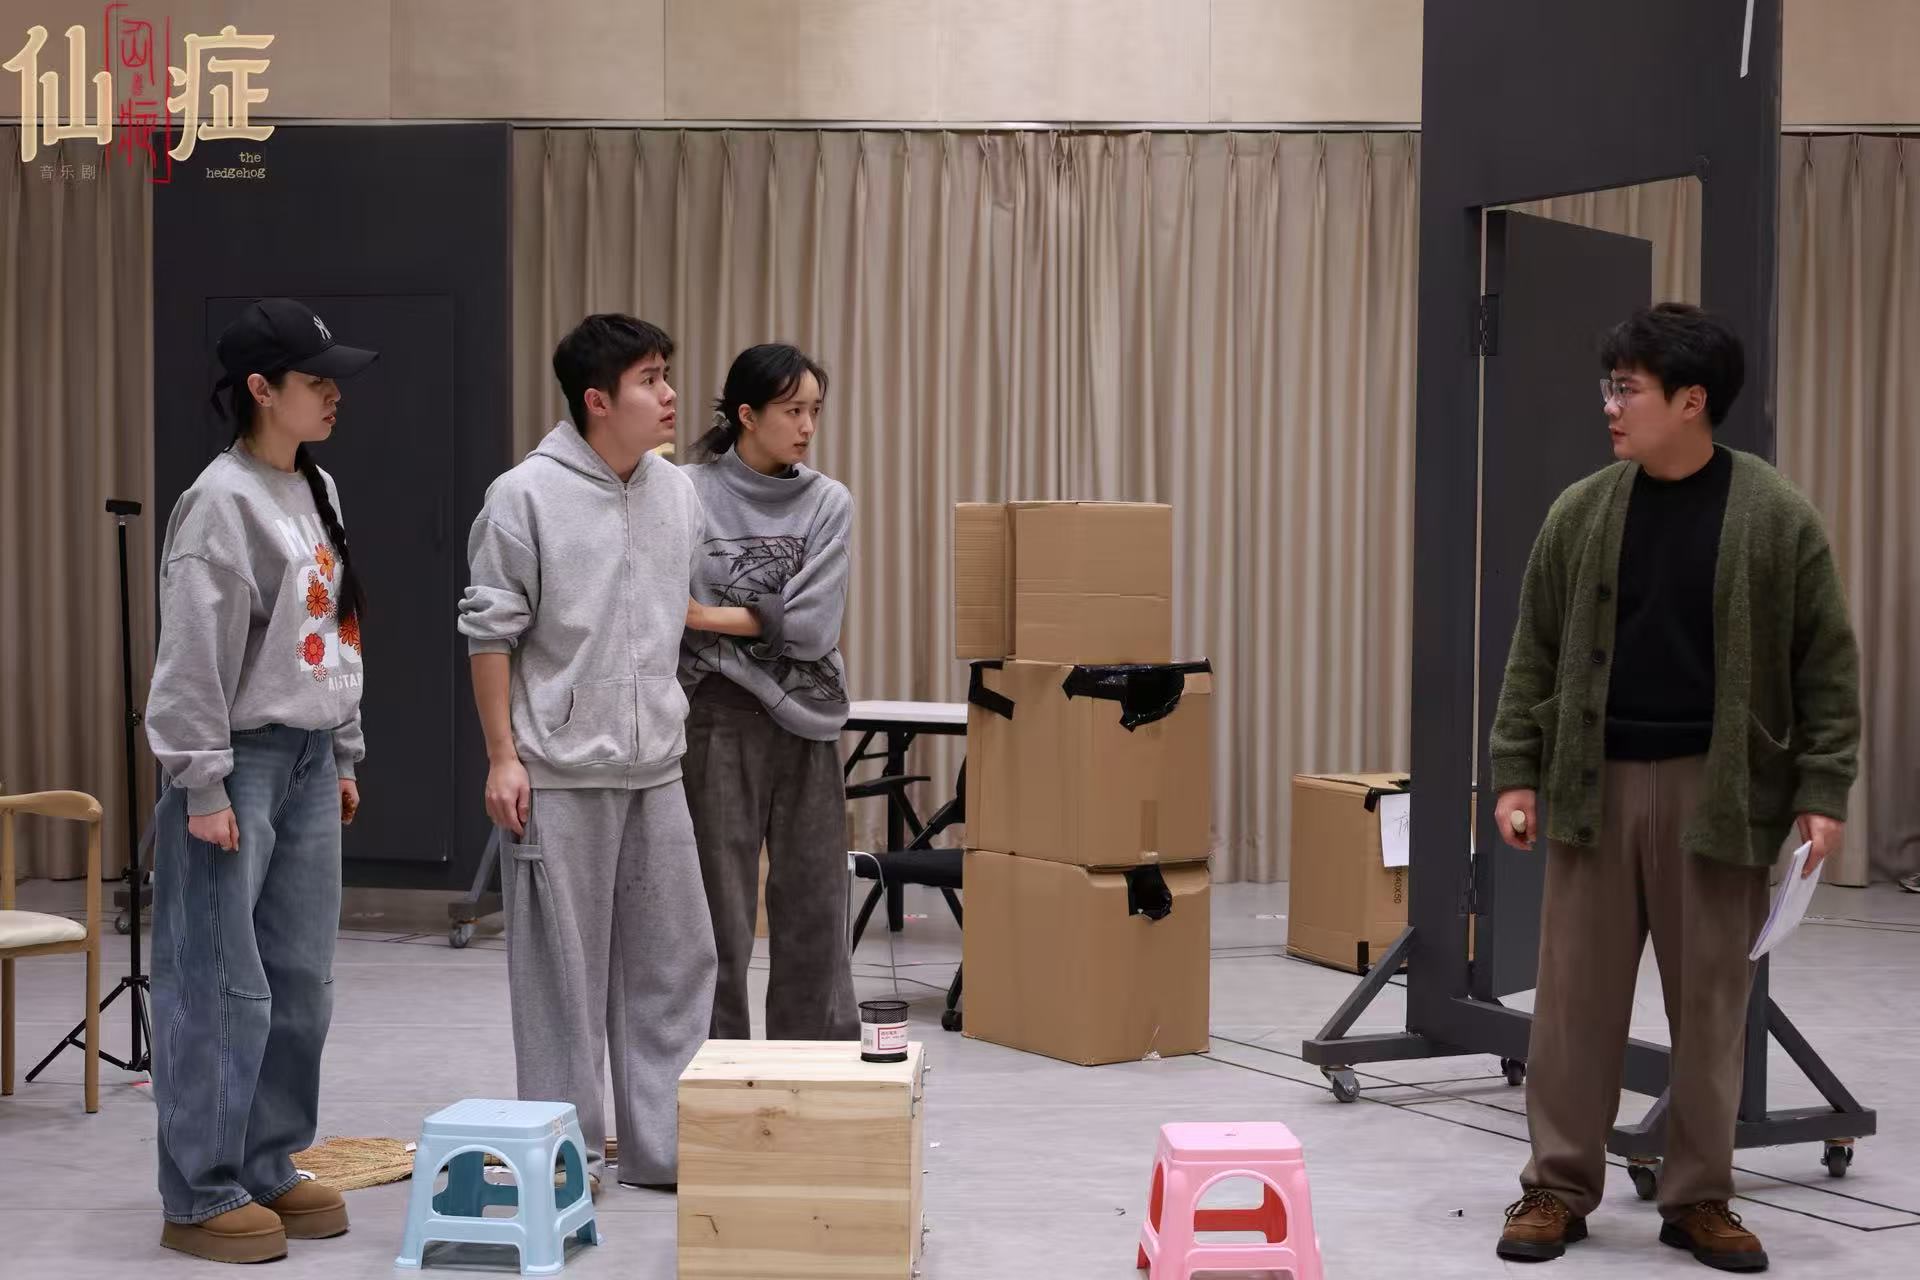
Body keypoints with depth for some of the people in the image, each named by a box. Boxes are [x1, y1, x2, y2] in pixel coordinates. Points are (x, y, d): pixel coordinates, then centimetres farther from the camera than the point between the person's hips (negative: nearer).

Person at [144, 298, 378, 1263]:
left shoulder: (316, 492, 12)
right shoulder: (223, 500, -14)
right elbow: (193, 654, -16)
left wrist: (344, 755, 18)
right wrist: (202, 786, -17)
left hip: (308, 763, 8)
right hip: (239, 764, -8)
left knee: (302, 981, 11)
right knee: (221, 987, -4)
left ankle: (267, 1167, 22)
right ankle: (201, 1196, 5)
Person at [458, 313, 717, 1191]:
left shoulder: (679, 495, 8)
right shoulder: (526, 495, -9)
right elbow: (490, 633, -8)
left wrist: (678, 730, 14)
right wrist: (502, 756, -11)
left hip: (655, 769, 6)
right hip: (560, 771, -6)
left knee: (672, 957, 8)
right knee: (564, 967, 2)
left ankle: (661, 1143, 18)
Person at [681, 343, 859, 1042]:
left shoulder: (828, 502, 4)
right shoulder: (687, 496, -3)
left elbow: (811, 625, -7)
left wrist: (706, 617, -9)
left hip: (806, 721, 3)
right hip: (720, 720, -3)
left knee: (814, 909, 5)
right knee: (721, 908, 1)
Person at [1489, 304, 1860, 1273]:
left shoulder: (1777, 519, -4)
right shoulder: (1582, 513, 3)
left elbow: (1827, 665, -1)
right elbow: (1536, 654, 7)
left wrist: (1823, 792, -7)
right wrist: (1516, 774, 2)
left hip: (1719, 791, -2)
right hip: (1596, 784, 2)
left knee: (1711, 1002, 6)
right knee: (1576, 996, 4)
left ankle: (1699, 1198, 18)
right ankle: (1559, 1188, 14)